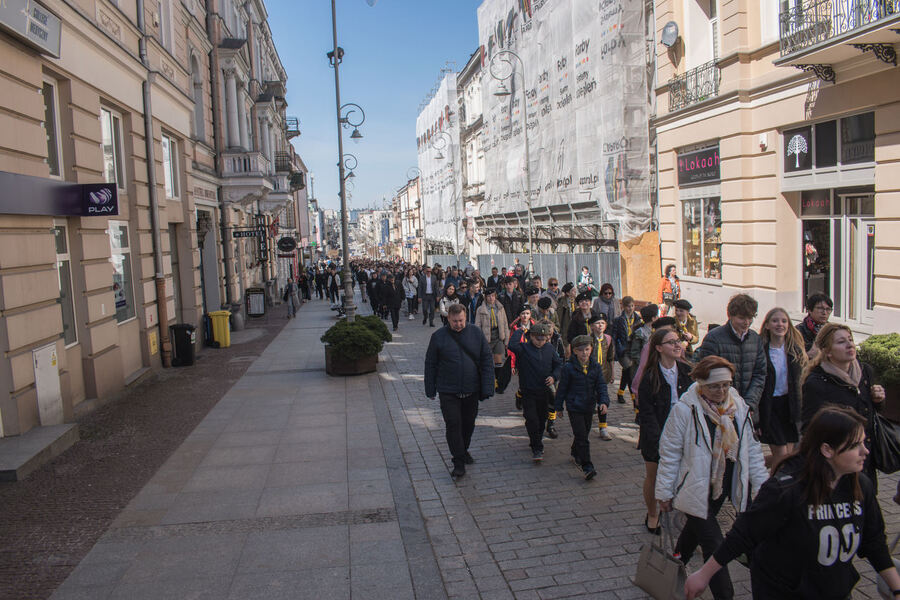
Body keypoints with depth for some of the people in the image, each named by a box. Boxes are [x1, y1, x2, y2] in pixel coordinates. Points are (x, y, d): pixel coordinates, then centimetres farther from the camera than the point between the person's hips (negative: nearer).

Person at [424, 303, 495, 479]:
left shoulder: (476, 333, -1)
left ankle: (464, 450, 39)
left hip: (472, 391, 2)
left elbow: (487, 361, 1)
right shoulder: (438, 336, -4)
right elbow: (430, 364, 3)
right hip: (448, 392, -2)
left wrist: (487, 388, -5)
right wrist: (430, 390, 4)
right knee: (453, 424, -7)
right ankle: (459, 462, 3)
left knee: (469, 423, 15)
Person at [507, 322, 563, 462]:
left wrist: (554, 377, -5)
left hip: (544, 392, 4)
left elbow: (559, 364, 13)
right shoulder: (524, 348, -9)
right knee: (532, 420, -9)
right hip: (528, 392, -4)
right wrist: (520, 332, -15)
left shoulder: (550, 350, 3)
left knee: (542, 419, 16)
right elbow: (512, 345, -30)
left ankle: (536, 439, 40)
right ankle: (537, 449, 0)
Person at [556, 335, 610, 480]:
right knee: (582, 437, -10)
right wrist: (559, 407, 1)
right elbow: (562, 388, -4)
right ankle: (587, 466, -6)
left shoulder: (596, 367, 0)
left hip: (589, 407, 5)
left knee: (583, 434, 19)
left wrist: (604, 402, -16)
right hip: (574, 407, -5)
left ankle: (575, 454, 45)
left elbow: (601, 386, 0)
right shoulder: (568, 368, -11)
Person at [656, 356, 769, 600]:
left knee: (695, 531, 23)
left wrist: (761, 484, 7)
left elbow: (751, 448, 9)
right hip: (696, 488, -6)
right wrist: (665, 492, -7)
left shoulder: (739, 406, -1)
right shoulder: (684, 410, -18)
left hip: (724, 486, 6)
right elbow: (670, 454, -11)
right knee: (713, 546, -6)